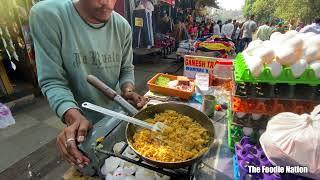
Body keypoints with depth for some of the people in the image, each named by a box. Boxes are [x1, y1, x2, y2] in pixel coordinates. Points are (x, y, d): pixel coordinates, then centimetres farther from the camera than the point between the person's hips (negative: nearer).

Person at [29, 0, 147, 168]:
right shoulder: (46, 15, -19)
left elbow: (126, 68, 1)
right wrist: (74, 117, -35)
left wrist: (128, 91, -19)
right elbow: (52, 81, -19)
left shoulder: (122, 26, -8)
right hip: (85, 122, -3)